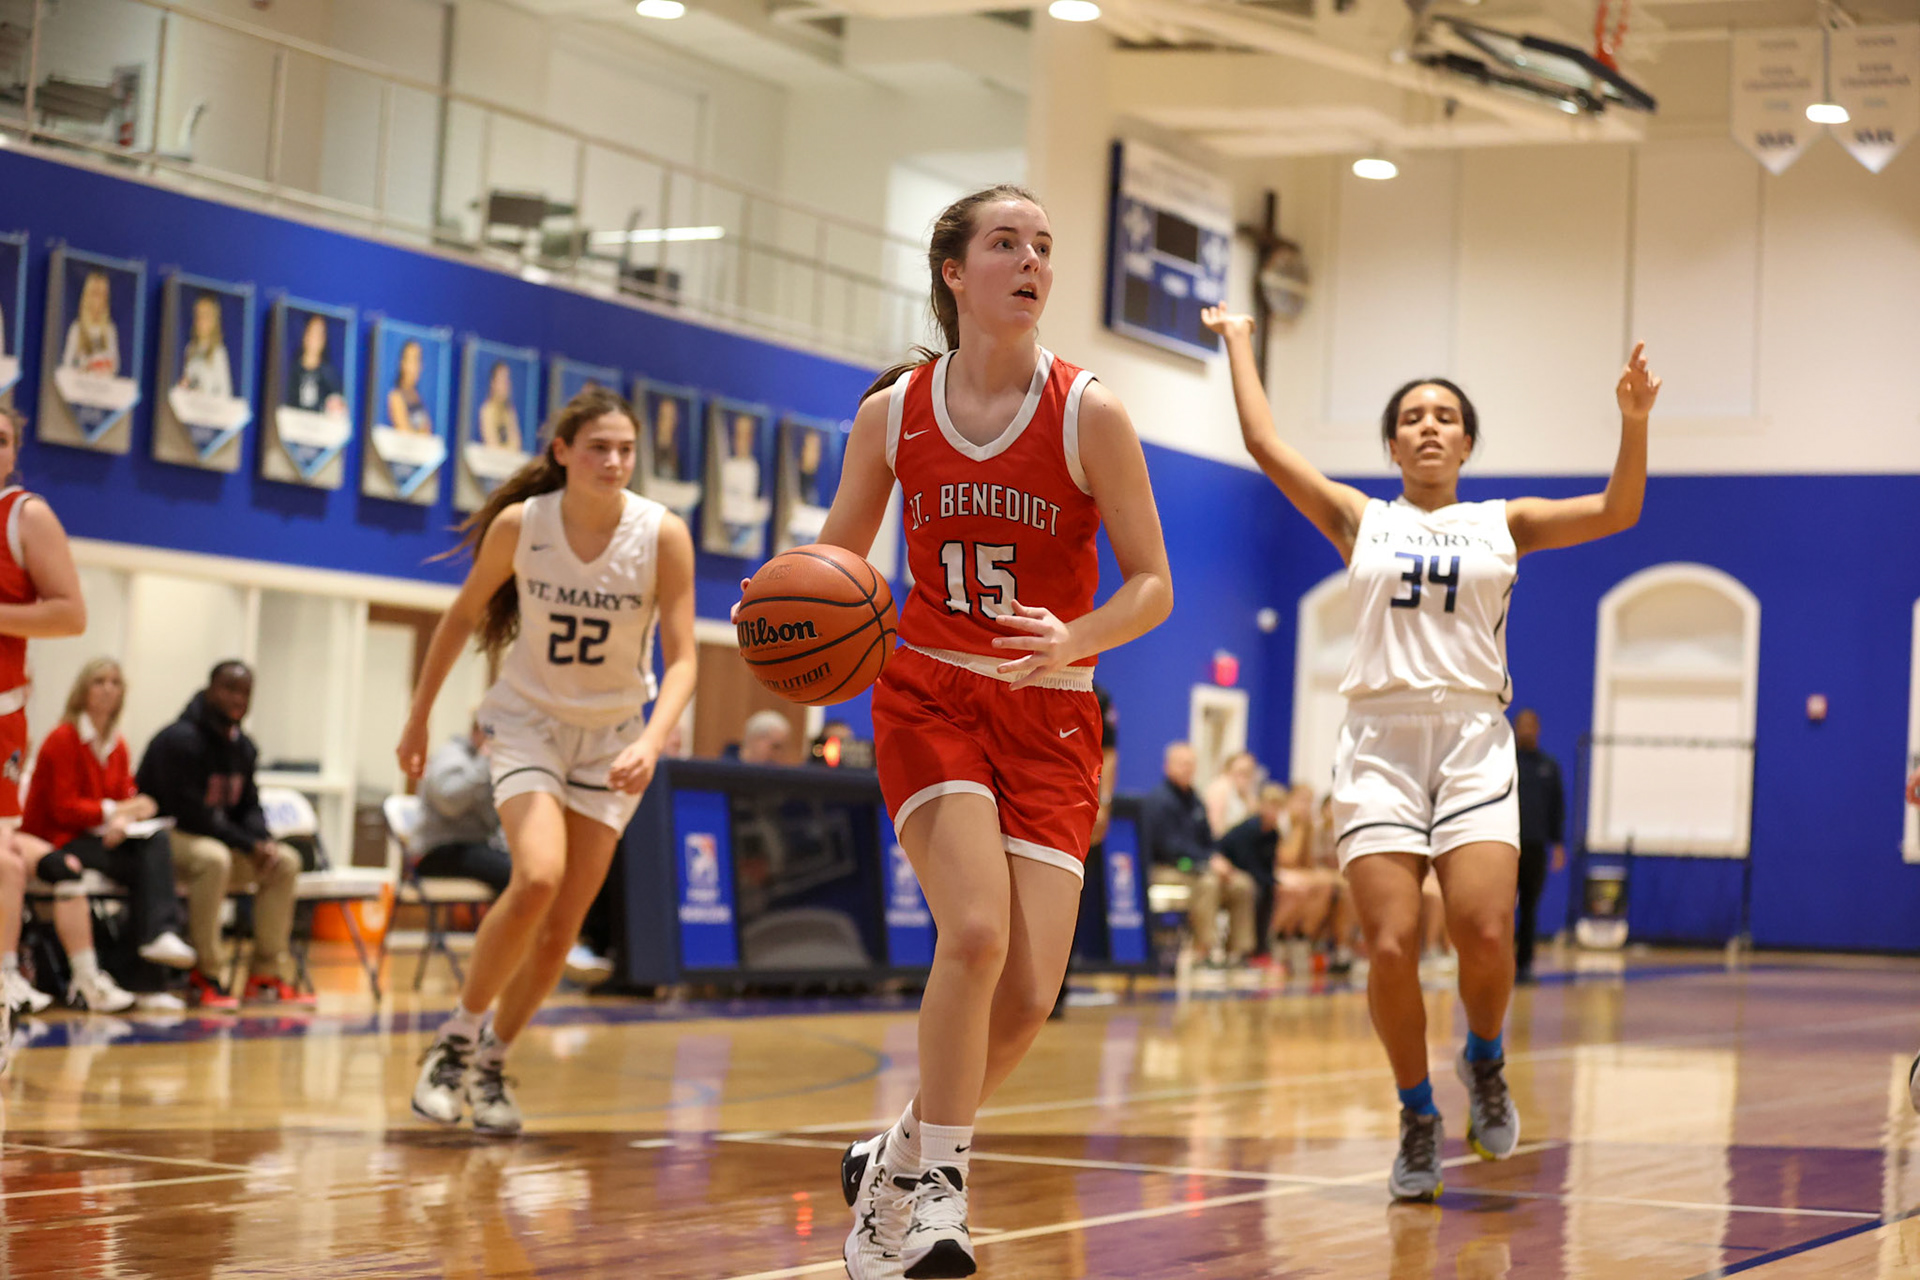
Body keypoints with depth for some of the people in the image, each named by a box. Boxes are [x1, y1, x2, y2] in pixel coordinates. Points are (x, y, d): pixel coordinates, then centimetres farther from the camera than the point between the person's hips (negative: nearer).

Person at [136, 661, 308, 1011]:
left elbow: (249, 807, 14)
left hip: (220, 837, 9)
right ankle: (204, 977, -29)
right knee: (213, 858, -38)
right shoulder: (180, 739, -18)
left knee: (286, 861, -4)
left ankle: (266, 976, -4)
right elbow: (188, 813, -23)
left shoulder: (242, 746, 9)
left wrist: (263, 841, -10)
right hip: (165, 836, -9)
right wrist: (249, 845, -20)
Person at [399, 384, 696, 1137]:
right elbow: (463, 615, 1)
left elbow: (681, 658, -16)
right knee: (537, 877, -26)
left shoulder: (663, 535, -17)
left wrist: (651, 742, -33)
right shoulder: (519, 524, -16)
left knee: (562, 929, 2)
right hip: (528, 718, -2)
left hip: (612, 733, 2)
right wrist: (419, 717, 6)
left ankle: (492, 1062, 21)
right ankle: (458, 1038, -8)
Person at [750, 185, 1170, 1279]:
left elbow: (1152, 584, -5)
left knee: (1030, 996, -7)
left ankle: (898, 1163, 19)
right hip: (929, 695, 0)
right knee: (976, 931, -24)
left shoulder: (1090, 414, -7)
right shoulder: (894, 412, -1)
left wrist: (1074, 642, -25)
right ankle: (935, 1186, -7)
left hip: (1049, 717, 0)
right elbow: (837, 560, 10)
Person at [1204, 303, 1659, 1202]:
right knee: (1391, 946, -12)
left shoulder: (1502, 524, 15)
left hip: (1472, 741, 0)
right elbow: (1265, 444, 9)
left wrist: (1633, 421, -10)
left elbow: (1616, 514, 4)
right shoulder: (1360, 521, 14)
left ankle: (1484, 1060, 13)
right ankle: (1417, 1117, 10)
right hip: (1380, 742, 0)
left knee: (1485, 933, -19)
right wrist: (1239, 344, 16)